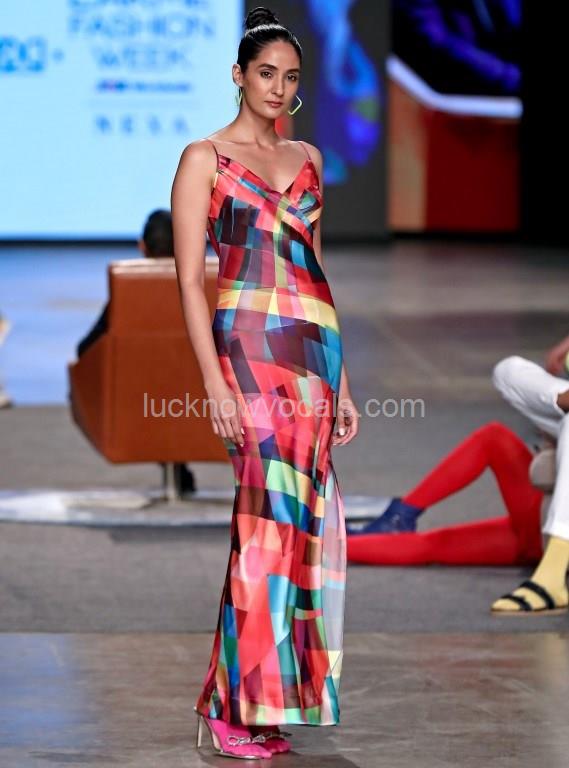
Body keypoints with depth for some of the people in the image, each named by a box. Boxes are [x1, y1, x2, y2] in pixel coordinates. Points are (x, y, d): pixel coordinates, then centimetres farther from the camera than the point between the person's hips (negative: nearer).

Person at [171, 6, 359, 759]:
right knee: (270, 513, -12)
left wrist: (340, 382, 18)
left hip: (316, 349, 6)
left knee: (305, 519, 2)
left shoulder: (306, 158, 17)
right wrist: (215, 383, -14)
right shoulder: (205, 159, 0)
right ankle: (234, 711, -7)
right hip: (249, 343, -6)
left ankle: (278, 695, 10)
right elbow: (189, 278, -5)